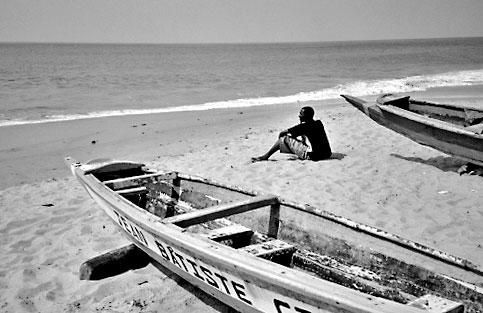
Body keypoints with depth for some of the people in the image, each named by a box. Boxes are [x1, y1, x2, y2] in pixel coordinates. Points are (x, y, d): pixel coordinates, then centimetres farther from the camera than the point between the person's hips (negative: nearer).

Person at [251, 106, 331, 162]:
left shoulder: (304, 126, -8)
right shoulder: (319, 123, 11)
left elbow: (282, 133, -4)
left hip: (312, 156, -7)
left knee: (284, 139, 2)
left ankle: (265, 156, 11)